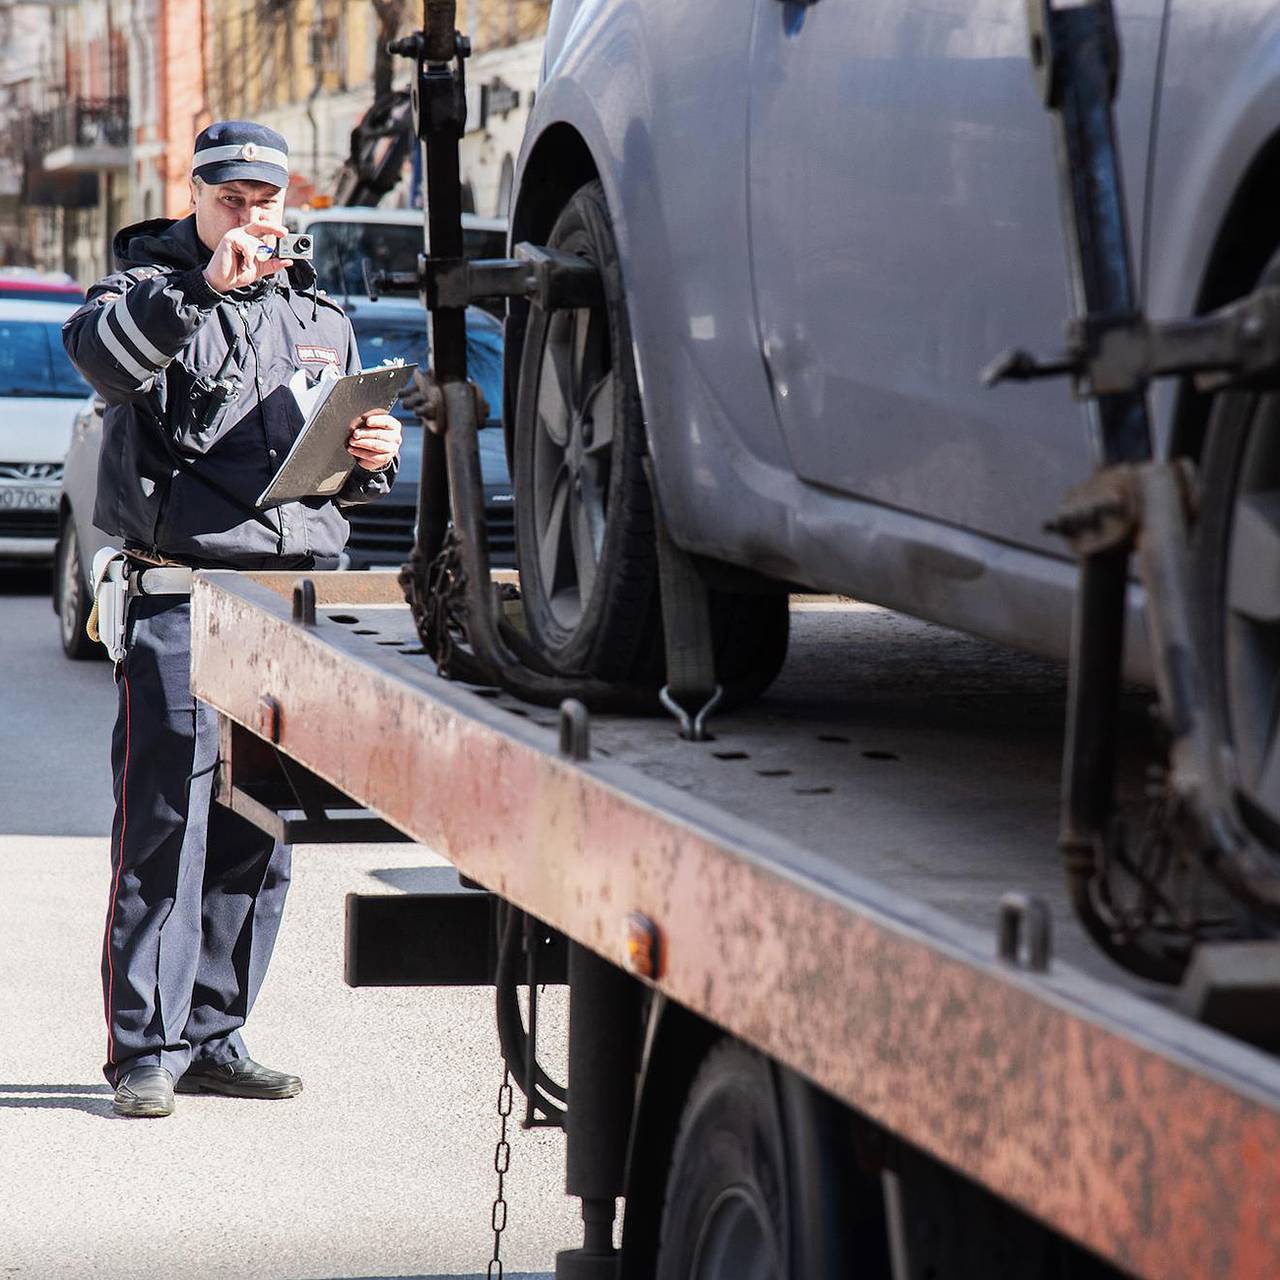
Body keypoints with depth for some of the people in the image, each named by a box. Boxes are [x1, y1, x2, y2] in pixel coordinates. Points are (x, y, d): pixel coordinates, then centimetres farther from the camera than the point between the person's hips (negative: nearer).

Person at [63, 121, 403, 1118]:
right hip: (180, 592, -5)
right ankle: (148, 1047, -3)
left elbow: (354, 455, 29)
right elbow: (99, 349, -20)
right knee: (166, 823, -8)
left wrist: (376, 458, 6)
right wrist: (201, 289, -31)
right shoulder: (151, 287, 4)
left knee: (258, 835, 7)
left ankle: (216, 1036, 16)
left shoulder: (321, 317, 20)